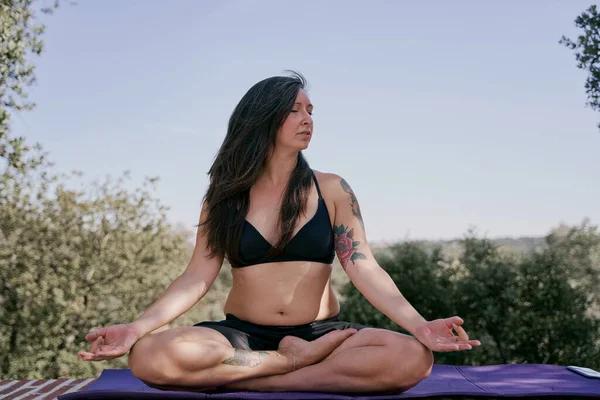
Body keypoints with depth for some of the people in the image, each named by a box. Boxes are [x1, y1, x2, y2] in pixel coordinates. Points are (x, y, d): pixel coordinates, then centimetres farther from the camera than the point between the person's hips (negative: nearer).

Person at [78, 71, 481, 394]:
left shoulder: (332, 189, 4)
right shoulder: (227, 195, 5)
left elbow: (364, 268, -5)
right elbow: (198, 276, -2)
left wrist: (418, 325, -21)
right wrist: (137, 327, -18)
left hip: (319, 334, 0)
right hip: (241, 335, 0)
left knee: (412, 358, -30)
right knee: (149, 356, -30)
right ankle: (298, 360, -16)